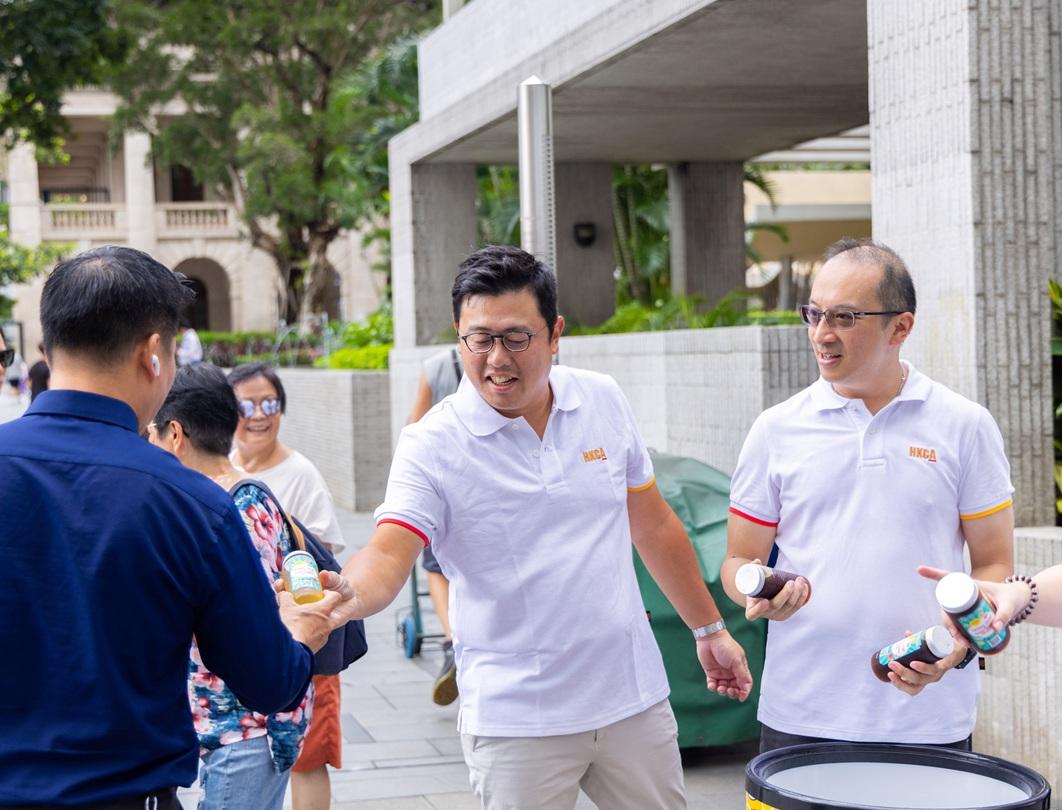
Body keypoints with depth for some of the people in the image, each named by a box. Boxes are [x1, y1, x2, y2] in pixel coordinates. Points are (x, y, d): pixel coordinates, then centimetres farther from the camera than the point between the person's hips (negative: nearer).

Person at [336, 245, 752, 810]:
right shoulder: (431, 446, -11)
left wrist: (710, 630, 17)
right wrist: (343, 598, -44)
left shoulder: (604, 401, 2)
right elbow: (387, 556, -22)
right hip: (515, 723, -4)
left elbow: (652, 526, 12)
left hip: (634, 699, 4)